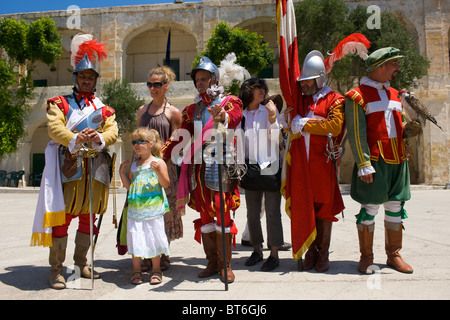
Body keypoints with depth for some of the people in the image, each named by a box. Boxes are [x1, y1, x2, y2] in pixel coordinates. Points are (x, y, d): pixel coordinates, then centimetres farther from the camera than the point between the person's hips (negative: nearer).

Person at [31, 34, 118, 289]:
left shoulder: (104, 109, 17)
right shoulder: (60, 103, 9)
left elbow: (113, 132, 0)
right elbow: (55, 128, -9)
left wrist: (99, 138, -23)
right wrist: (75, 139, -29)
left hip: (95, 169, 3)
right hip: (68, 167, -3)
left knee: (88, 218, 11)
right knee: (61, 218, -3)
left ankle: (82, 263, 26)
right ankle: (56, 269, 7)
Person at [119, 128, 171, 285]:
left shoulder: (158, 162, -2)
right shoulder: (134, 165, 14)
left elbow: (166, 184, -10)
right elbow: (129, 186, 17)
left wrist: (158, 171, -24)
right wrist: (122, 172, 9)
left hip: (153, 209, -4)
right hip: (135, 209, 4)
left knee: (153, 237, 3)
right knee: (135, 238, 4)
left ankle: (156, 269, 20)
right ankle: (136, 270, 20)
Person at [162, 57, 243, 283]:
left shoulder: (229, 101, 5)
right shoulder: (193, 109, 20)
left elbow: (235, 116, -19)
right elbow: (181, 136, 16)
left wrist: (222, 116, -42)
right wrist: (161, 153, 5)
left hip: (220, 163, -4)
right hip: (198, 165, 5)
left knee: (222, 213, -6)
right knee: (205, 215, 6)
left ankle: (225, 264, 4)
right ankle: (212, 262, 15)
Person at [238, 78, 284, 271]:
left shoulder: (270, 110, 2)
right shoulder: (240, 115, 7)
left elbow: (276, 138, -4)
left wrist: (272, 117, -15)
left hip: (270, 166, -3)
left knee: (272, 211, -3)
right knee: (252, 212, 9)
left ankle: (274, 254, 6)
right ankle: (257, 250, 24)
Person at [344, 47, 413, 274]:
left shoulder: (395, 94, 18)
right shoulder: (357, 96, -4)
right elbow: (356, 134, -11)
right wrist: (364, 165, -18)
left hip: (398, 161, 7)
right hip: (375, 161, -7)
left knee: (396, 207, 10)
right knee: (370, 207, -1)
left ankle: (394, 255, 23)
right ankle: (366, 257, 13)